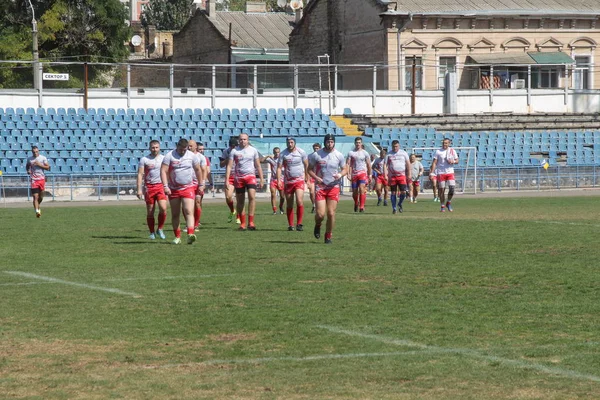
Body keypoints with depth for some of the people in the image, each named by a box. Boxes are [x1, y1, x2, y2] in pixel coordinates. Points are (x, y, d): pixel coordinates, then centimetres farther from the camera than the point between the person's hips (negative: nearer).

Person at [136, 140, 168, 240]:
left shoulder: (164, 159, 8)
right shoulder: (144, 159, 2)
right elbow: (140, 174, -1)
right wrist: (139, 189, -9)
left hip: (161, 186, 1)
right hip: (149, 187, -1)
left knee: (163, 208, -16)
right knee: (150, 212, 2)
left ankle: (160, 229, 3)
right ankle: (152, 232, 15)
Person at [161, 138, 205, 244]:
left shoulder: (192, 156, 2)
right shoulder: (169, 156, -5)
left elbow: (198, 170, 13)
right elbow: (163, 171, -9)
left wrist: (201, 185, 13)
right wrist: (165, 186, -19)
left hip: (188, 188, -1)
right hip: (173, 189, 1)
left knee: (189, 211, -16)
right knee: (175, 214, 6)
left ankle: (190, 234, -28)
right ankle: (177, 237, 15)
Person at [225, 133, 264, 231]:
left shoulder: (253, 150, 5)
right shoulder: (234, 151, 2)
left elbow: (258, 166, 11)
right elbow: (229, 166, 0)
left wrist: (261, 180, 7)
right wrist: (226, 180, -8)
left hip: (250, 176, -1)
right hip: (238, 178, 1)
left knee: (252, 196, -19)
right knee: (240, 201, 4)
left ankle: (250, 222, -18)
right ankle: (242, 223, 15)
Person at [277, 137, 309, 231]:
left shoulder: (301, 152, -1)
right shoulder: (283, 154, -2)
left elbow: (306, 165, 12)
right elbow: (279, 168, -4)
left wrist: (306, 176, 15)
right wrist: (279, 180, -15)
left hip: (299, 180, -1)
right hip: (288, 181, 1)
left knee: (299, 201, -17)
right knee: (289, 205, 5)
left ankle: (299, 224, -8)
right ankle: (290, 225, 14)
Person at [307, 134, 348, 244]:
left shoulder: (339, 155, 2)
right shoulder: (316, 155, -2)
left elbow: (345, 169, 11)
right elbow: (309, 169, 6)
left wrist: (340, 175, -11)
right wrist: (316, 177, -13)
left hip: (334, 187, 1)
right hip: (320, 187, -1)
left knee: (331, 214, -4)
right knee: (320, 214, -9)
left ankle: (328, 236, 14)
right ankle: (317, 226, 26)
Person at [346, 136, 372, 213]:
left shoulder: (365, 153, 5)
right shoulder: (351, 153, 5)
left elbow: (368, 165, 9)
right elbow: (348, 164, 1)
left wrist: (369, 175, 7)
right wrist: (348, 174, -11)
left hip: (363, 173, -2)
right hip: (354, 174, 2)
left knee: (362, 189, -20)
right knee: (354, 192, 8)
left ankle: (362, 207, -21)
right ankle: (356, 204, 35)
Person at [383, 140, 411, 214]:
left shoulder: (403, 153, 7)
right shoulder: (389, 154, 6)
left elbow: (408, 164, 10)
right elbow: (385, 165, 3)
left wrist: (409, 174, 5)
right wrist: (385, 175, -8)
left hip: (402, 175, 0)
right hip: (392, 176, 0)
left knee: (403, 192, -9)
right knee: (393, 193, 2)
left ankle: (400, 204, 16)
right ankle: (394, 208, 10)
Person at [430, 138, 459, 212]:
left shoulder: (452, 151, 8)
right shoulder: (438, 151, 2)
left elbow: (457, 161, 13)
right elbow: (434, 162, -2)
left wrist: (453, 161, -10)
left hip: (450, 172, 1)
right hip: (441, 173, -1)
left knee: (452, 188, -11)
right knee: (441, 190, -1)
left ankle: (448, 203, 11)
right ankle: (443, 206, 11)